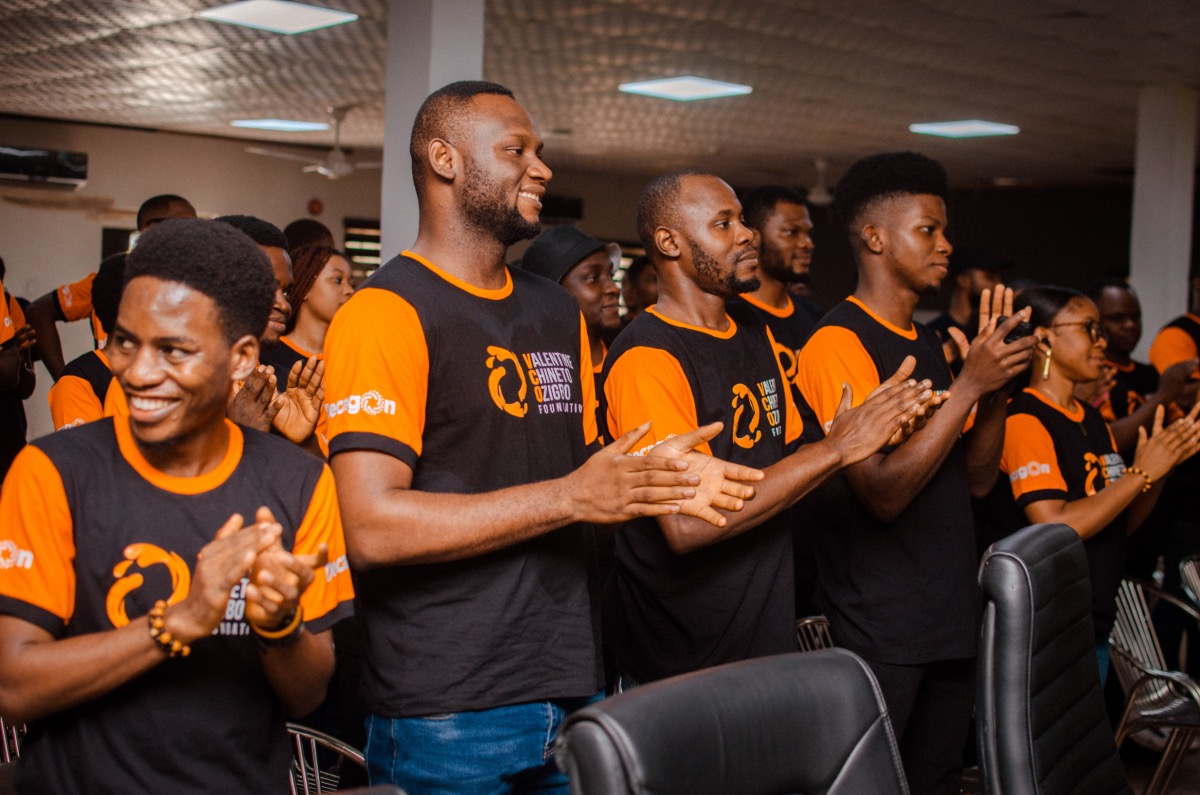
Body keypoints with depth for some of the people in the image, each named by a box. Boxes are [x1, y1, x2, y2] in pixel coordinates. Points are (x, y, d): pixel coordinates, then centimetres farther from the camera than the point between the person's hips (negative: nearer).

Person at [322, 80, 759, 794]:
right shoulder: (387, 312, -10)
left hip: (572, 686, 7)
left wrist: (659, 481, -1)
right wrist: (569, 496, -18)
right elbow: (375, 527, -20)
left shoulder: (560, 313, 16)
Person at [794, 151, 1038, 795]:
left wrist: (997, 382, -1)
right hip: (877, 631, -8)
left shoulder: (929, 344, 13)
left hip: (950, 618, 9)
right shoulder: (839, 342, -14)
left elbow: (976, 478, 13)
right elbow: (883, 493, -22)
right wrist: (970, 383, -20)